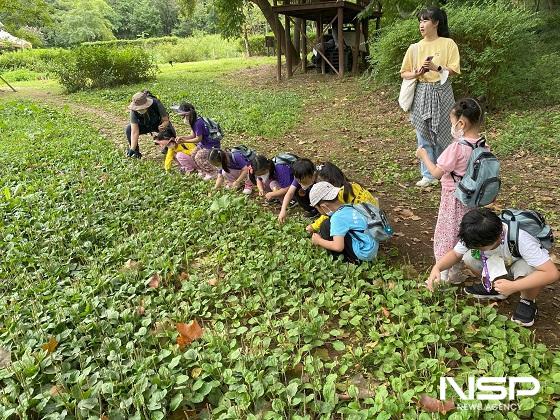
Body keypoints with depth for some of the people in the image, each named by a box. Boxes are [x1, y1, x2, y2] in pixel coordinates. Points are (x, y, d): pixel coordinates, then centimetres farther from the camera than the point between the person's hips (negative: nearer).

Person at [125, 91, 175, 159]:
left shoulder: (156, 104, -35)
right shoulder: (134, 111, -30)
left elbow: (166, 120, -24)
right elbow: (135, 132, -31)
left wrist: (163, 125, -49)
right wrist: (132, 149, -37)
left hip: (159, 124, -2)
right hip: (144, 125, 2)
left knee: (167, 130, -34)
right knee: (128, 130, -23)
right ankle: (136, 152, -1)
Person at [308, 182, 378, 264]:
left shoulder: (337, 218, -20)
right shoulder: (346, 207, 5)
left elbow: (338, 247, -25)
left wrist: (319, 241, -9)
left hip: (364, 253, -9)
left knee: (326, 226, -11)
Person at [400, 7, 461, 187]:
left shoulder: (448, 44, -1)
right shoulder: (414, 48, 6)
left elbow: (454, 71, -5)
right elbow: (404, 73, 8)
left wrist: (437, 68, -20)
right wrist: (417, 73, -11)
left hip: (441, 93, -2)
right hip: (421, 94, 3)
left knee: (441, 135, 4)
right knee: (424, 136, 3)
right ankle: (429, 175, 12)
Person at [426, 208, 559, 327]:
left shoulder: (521, 240, -40)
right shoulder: (475, 237, -26)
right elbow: (455, 253, -11)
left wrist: (513, 286, -45)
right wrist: (437, 268, -31)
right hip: (501, 263, 4)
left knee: (527, 269, -39)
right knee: (469, 257, -22)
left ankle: (527, 301, -7)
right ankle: (493, 287, 4)